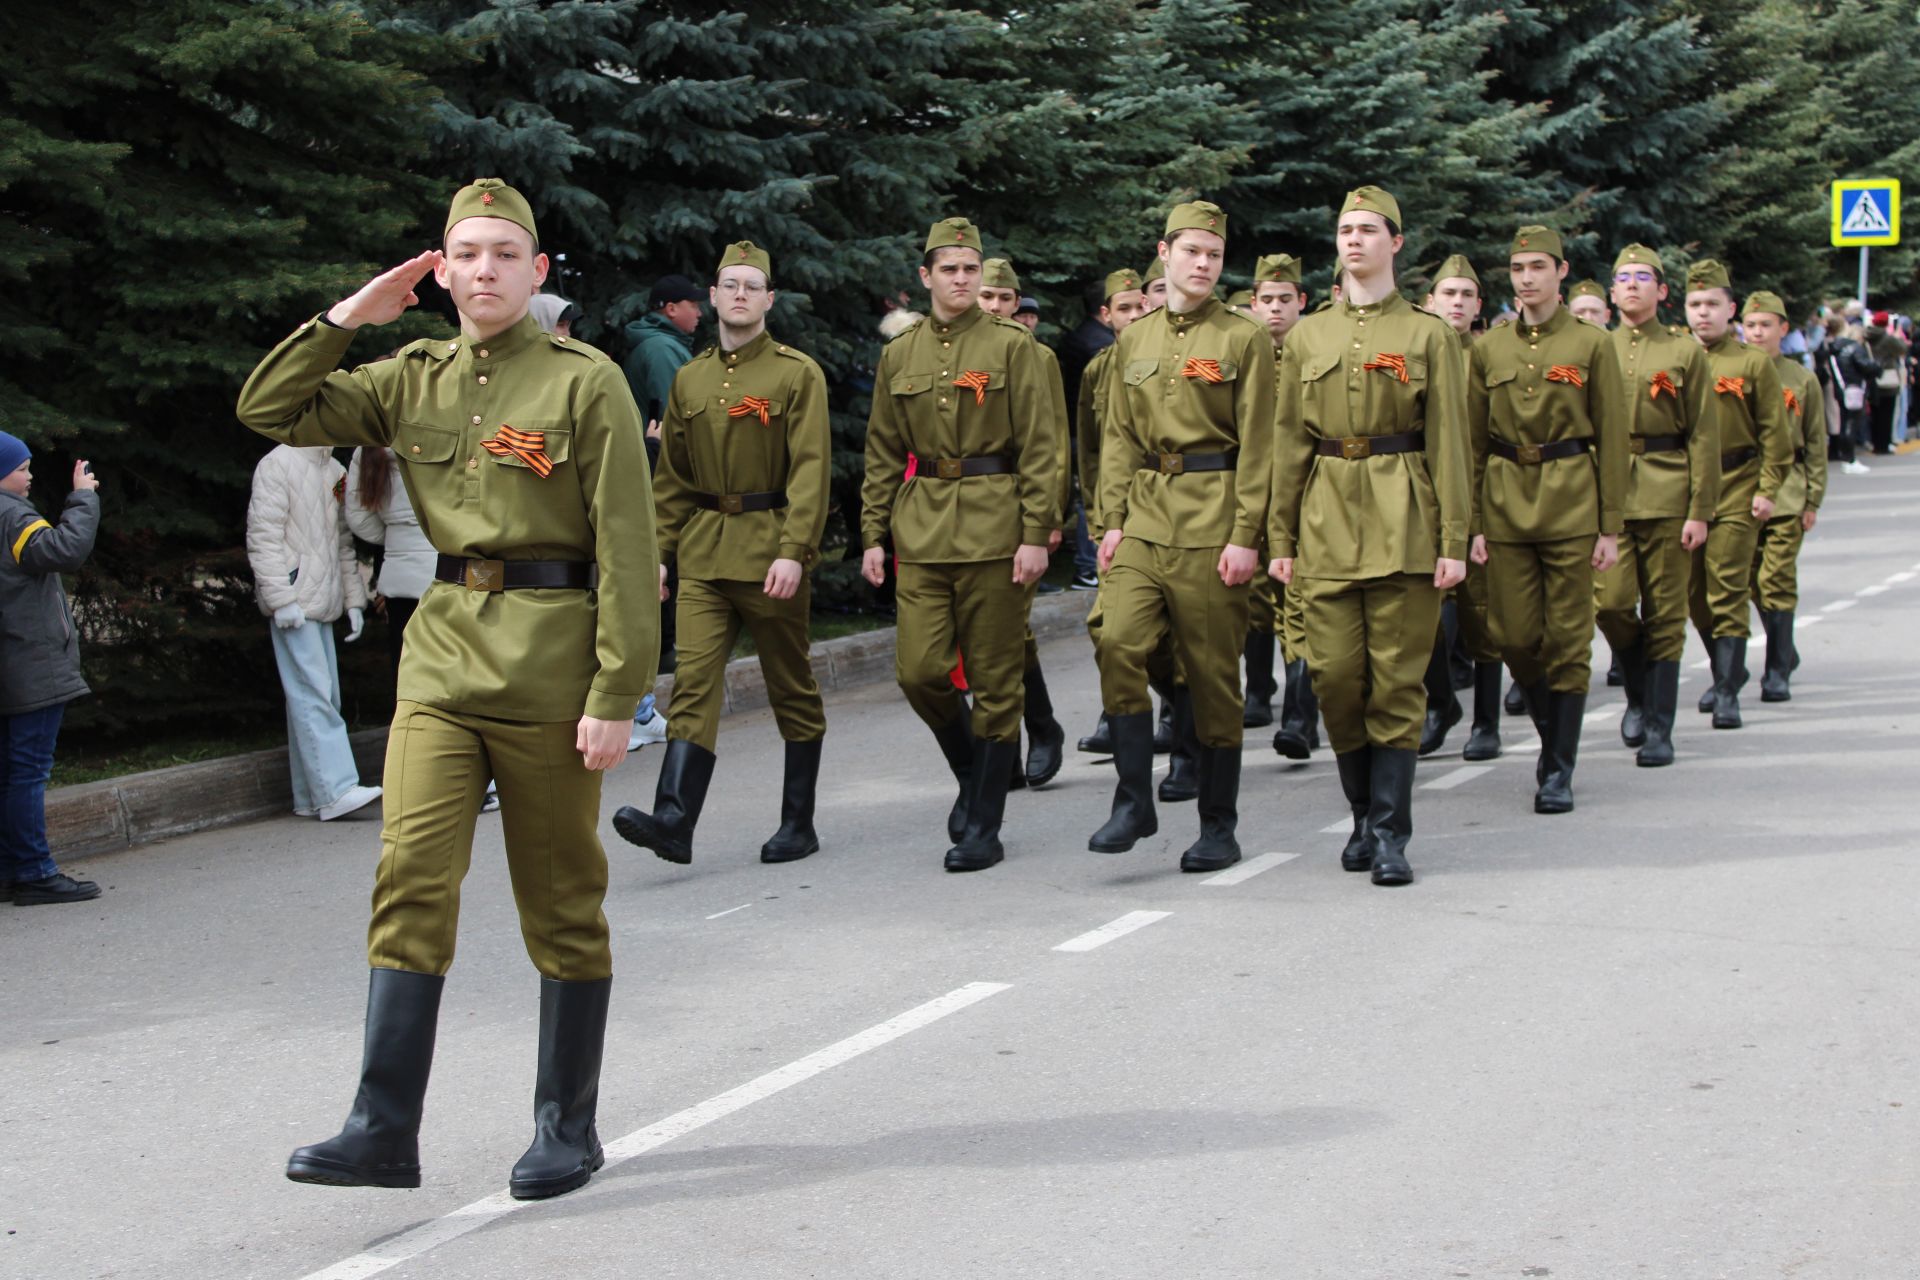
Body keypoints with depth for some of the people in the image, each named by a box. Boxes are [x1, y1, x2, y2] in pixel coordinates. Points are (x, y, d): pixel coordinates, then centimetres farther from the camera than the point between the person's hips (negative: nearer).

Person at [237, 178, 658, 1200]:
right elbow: (269, 410, 12)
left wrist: (615, 693, -15)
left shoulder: (586, 383, -6)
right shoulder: (414, 380, 10)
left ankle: (568, 1127, 17)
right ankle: (385, 1131, -5)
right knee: (411, 877, -6)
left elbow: (627, 550, -9)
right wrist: (348, 317, 3)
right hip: (442, 649, 4)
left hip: (548, 656, -4)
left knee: (560, 902, 5)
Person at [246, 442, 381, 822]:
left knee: (320, 697, 5)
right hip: (294, 604, -8)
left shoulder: (335, 472, 17)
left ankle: (310, 797, 8)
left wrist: (353, 600, 16)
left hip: (323, 604, 8)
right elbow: (263, 536, -12)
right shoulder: (278, 464, -6)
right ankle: (334, 791, -17)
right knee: (312, 694, -13)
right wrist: (281, 598, -18)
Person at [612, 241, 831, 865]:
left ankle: (799, 824, 16)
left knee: (793, 691, 7)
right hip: (703, 554, 4)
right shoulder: (689, 379, 11)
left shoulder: (798, 374, -3)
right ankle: (674, 820, -19)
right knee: (694, 679, -10)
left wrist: (794, 550, -21)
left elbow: (811, 469, -11)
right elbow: (672, 478, 16)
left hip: (771, 552, -3)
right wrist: (659, 551, 8)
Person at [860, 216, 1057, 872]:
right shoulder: (899, 355, 10)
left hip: (993, 527, -3)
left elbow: (1038, 446, -3)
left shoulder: (1011, 345, 0)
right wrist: (873, 535, 8)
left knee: (994, 681, 0)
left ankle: (983, 827, 9)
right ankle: (974, 774, 22)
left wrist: (1037, 533, -10)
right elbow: (883, 455, 14)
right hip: (921, 531, 3)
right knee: (919, 670, -5)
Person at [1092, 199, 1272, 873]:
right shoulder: (1133, 342, 12)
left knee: (1213, 672, 2)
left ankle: (1219, 824, 12)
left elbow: (1256, 444, -5)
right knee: (1119, 645, -13)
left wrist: (1245, 535, -11)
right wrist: (1113, 520, 4)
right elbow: (1119, 438, 14)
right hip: (1143, 520, 4)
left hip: (1211, 524, -3)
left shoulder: (1244, 339, -1)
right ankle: (1134, 801, -5)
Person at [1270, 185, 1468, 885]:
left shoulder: (1427, 335, 4)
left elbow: (1448, 444, 0)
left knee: (1397, 680, -3)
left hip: (1403, 526, -3)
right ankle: (1364, 816, 18)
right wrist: (1281, 537, 7)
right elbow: (1291, 442, 12)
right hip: (1327, 524, 3)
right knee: (1335, 676, 1)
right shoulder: (1308, 337, 12)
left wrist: (1453, 539, -7)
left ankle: (1390, 833, 0)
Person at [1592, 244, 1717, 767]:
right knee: (1611, 604, -9)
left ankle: (1658, 729, 6)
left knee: (1664, 614, 0)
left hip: (1666, 495, -1)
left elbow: (1704, 437, 2)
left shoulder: (1686, 352, 6)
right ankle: (1640, 693, 18)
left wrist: (1700, 510, -5)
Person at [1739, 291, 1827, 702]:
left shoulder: (1801, 380, 6)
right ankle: (1785, 652, 28)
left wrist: (1813, 500, 3)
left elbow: (1816, 444, 8)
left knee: (1777, 582, -6)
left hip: (1785, 496, -2)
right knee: (1755, 583, 8)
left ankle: (1777, 672, -2)